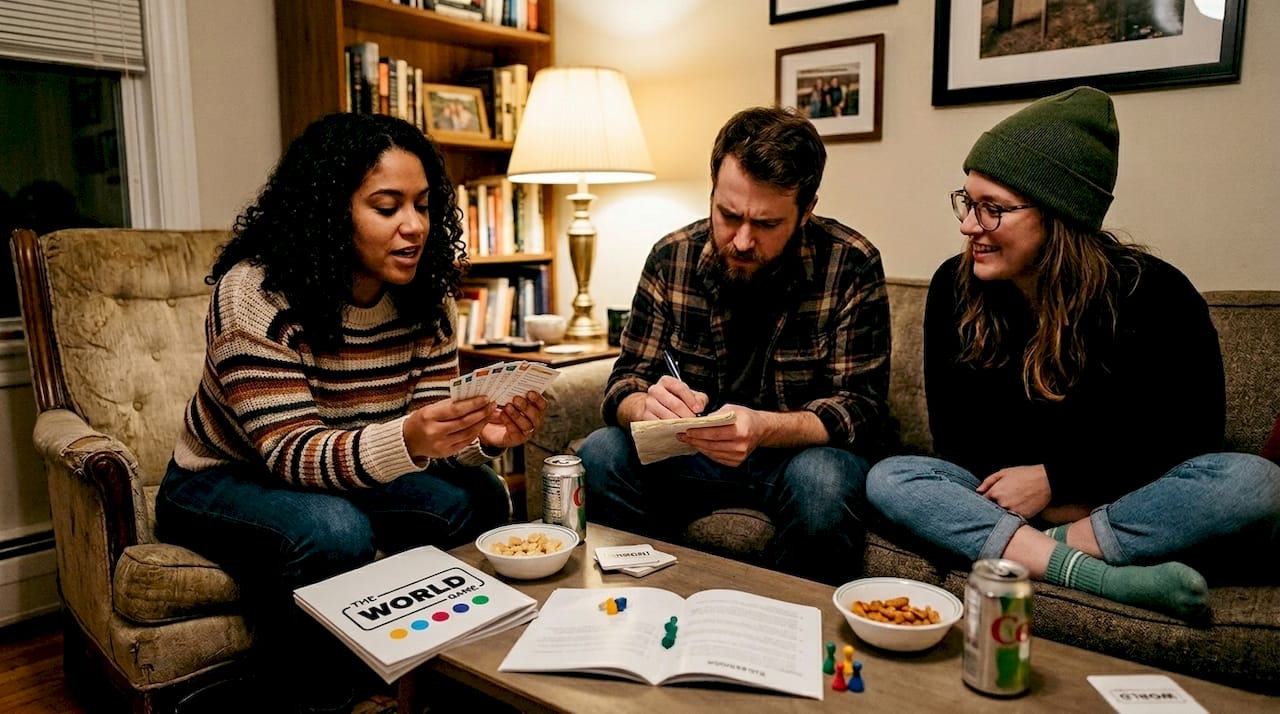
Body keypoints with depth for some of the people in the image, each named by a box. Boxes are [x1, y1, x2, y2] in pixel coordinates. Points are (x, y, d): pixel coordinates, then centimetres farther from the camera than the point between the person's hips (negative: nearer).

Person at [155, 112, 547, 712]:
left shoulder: (425, 297, -10)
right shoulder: (254, 294, -26)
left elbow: (430, 424, -10)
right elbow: (293, 453, -30)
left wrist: (482, 435, -34)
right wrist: (407, 440, -49)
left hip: (349, 479, 5)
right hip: (224, 482, -5)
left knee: (480, 497, -17)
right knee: (335, 532, -35)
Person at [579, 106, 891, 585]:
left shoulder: (851, 265, -15)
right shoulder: (672, 257, -7)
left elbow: (863, 407, -16)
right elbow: (625, 383, -5)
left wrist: (765, 429, -36)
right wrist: (647, 406, -31)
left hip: (804, 450, -2)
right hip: (697, 450, 3)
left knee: (824, 480, -35)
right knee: (599, 456, -21)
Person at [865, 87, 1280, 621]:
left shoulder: (1152, 295, -12)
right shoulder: (954, 287, -7)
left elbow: (1190, 438, -9)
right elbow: (953, 434, -4)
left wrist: (1052, 478, -17)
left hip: (1130, 498, -1)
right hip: (1001, 498, 2)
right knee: (887, 478, -23)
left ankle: (1028, 550, -24)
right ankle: (1098, 577, -33)